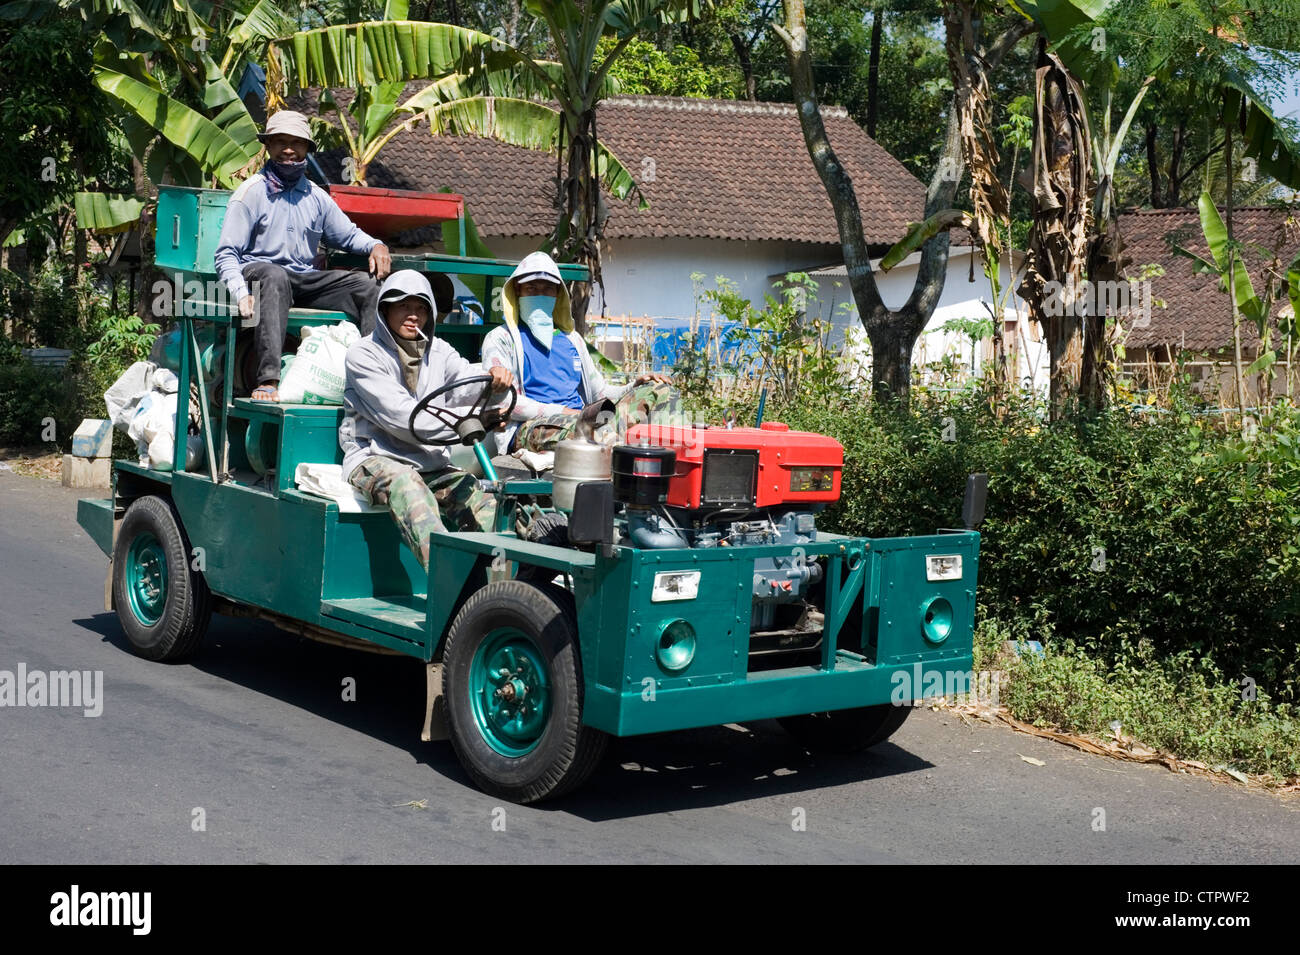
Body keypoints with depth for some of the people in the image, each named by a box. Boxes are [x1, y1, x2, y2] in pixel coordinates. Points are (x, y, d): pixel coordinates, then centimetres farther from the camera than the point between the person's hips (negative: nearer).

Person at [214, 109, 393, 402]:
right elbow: (226, 254, -5)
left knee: (368, 286, -15)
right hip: (259, 274, -5)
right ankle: (267, 380, -52)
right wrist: (242, 294, -24)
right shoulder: (252, 192, 1)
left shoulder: (316, 197, 17)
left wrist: (375, 246, 4)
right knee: (274, 275, -41)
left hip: (305, 280, 5)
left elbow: (348, 234, 29)